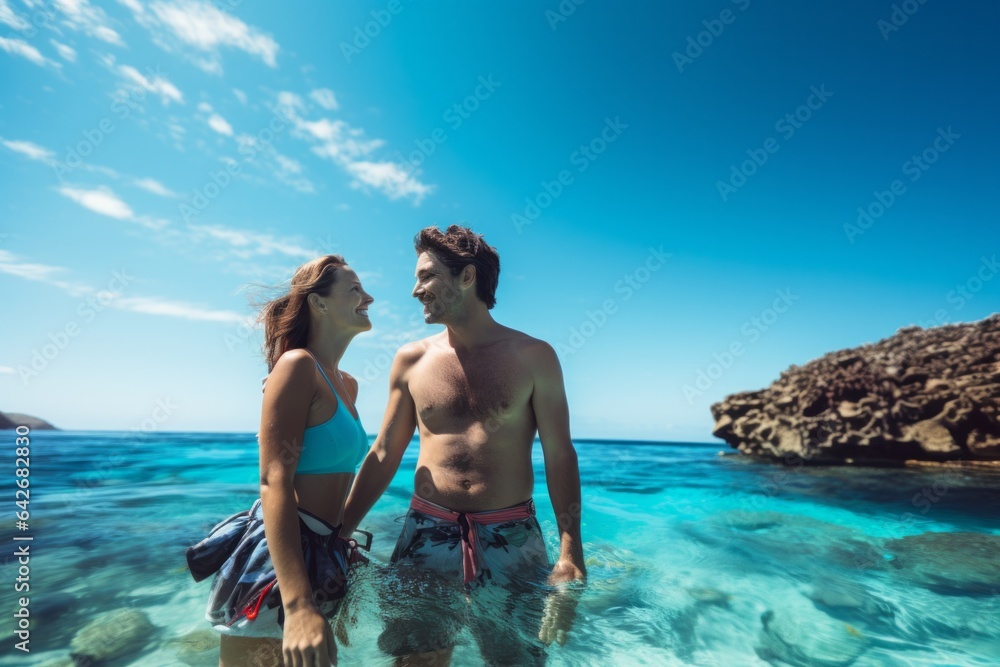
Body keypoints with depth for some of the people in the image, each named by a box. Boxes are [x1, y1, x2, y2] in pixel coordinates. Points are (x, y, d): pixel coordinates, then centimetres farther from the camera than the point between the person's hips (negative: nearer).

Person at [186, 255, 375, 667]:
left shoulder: (348, 384, 11)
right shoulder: (298, 365, -15)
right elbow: (274, 481, -22)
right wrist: (298, 605, -30)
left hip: (324, 557, 8)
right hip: (278, 560, -8)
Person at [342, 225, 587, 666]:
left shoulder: (533, 357, -4)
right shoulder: (411, 360, 3)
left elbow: (559, 456, -4)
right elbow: (384, 455, 7)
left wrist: (571, 551, -13)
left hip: (512, 540, -1)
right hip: (426, 535, 2)